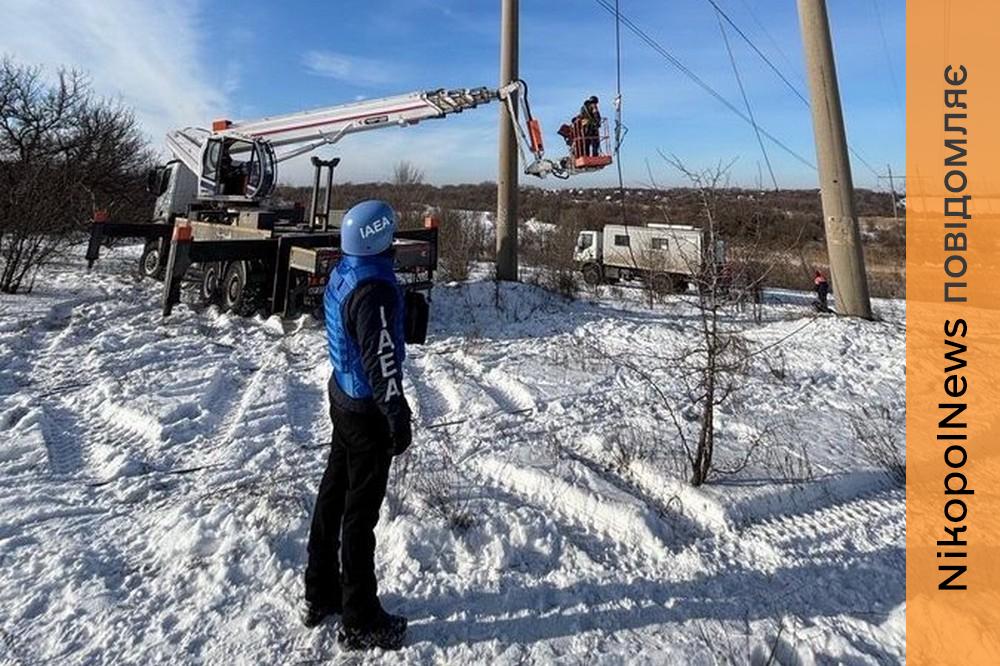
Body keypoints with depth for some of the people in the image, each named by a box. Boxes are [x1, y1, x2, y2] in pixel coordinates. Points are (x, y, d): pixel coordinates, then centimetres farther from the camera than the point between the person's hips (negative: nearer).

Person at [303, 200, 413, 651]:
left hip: (343, 396, 9)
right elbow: (381, 362, -26)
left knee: (334, 493, 19)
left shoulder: (342, 274, 4)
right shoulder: (374, 289, -25)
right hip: (367, 410, -9)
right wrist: (398, 417, -19)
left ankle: (321, 595, 36)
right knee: (361, 511, 3)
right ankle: (360, 622, 20)